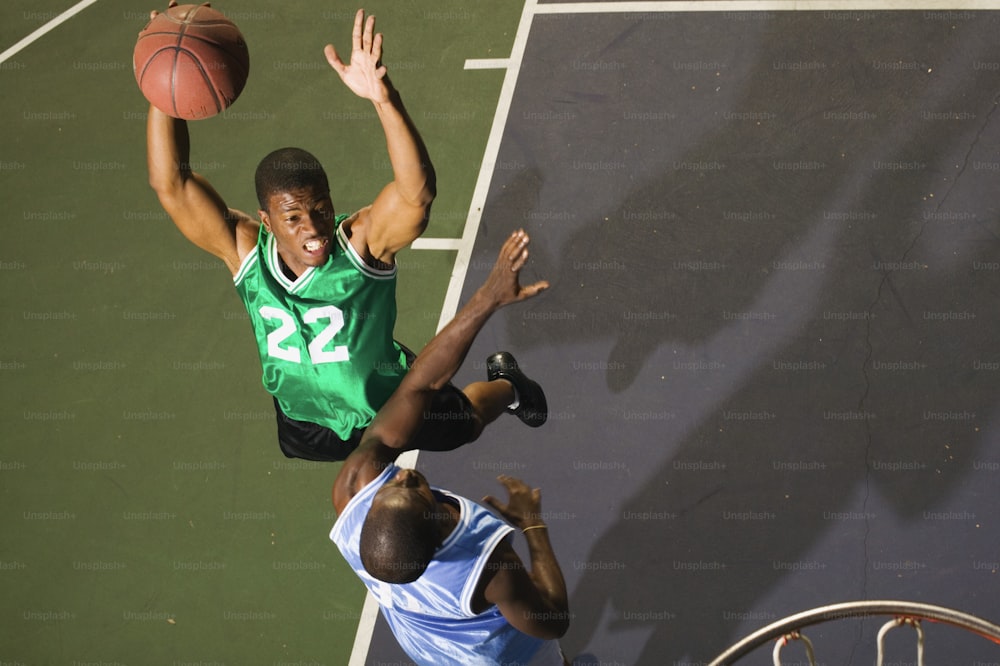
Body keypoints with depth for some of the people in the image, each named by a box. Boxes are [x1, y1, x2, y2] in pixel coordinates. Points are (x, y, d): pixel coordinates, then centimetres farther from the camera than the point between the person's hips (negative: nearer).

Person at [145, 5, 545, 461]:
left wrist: (384, 99, -72)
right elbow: (170, 184, -37)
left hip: (392, 403, -2)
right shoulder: (244, 250, -28)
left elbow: (417, 193, -57)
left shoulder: (361, 241, -37)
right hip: (304, 421, 3)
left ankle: (504, 381, 59)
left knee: (466, 424, 27)